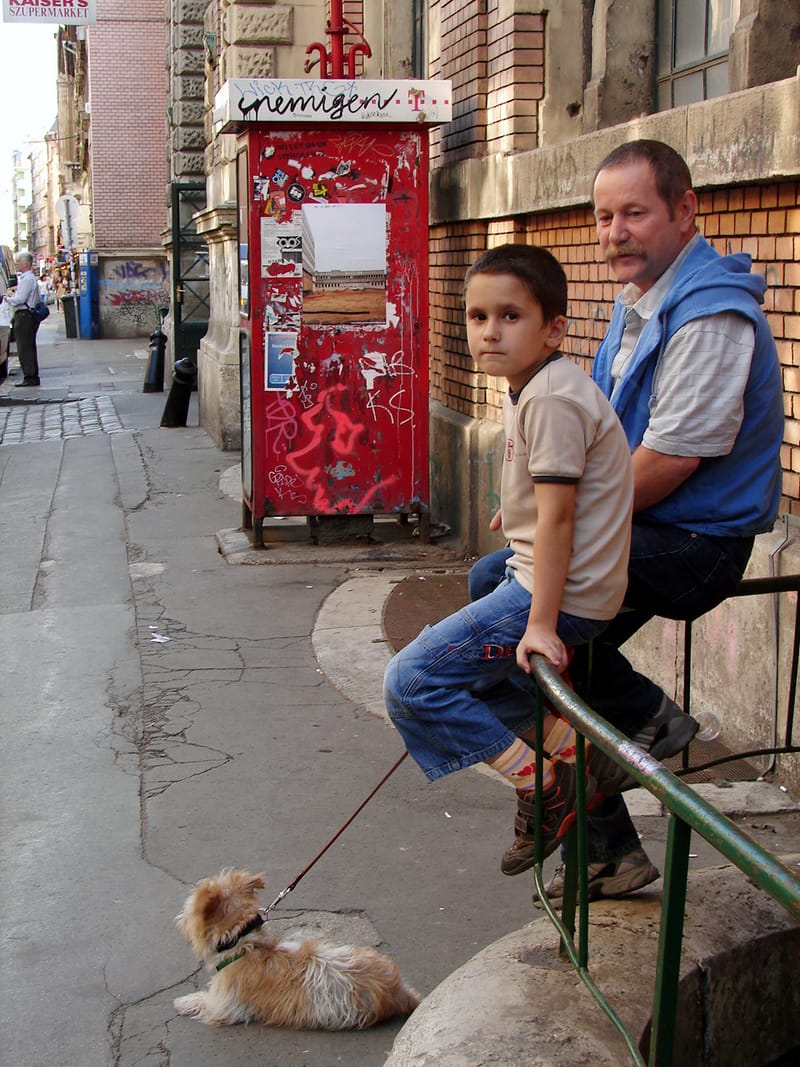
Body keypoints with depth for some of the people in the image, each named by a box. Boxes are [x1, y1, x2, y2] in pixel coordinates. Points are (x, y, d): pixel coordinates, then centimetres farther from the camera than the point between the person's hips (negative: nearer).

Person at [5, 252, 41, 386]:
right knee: (29, 347, 14)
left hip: (24, 316, -10)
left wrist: (8, 298, -4)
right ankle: (33, 377, 18)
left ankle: (29, 377, -8)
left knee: (24, 348, -8)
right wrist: (13, 294, 8)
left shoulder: (26, 279, -15)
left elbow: (20, 300, -20)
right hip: (30, 315, 10)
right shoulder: (31, 278, 18)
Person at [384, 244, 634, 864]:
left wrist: (542, 622, -23)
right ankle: (567, 748, 19)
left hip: (563, 594, -11)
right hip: (536, 578, 11)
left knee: (412, 682, -10)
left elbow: (556, 517, -23)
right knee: (462, 667, 28)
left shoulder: (551, 399, -20)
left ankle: (542, 784, -5)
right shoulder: (531, 389, 10)